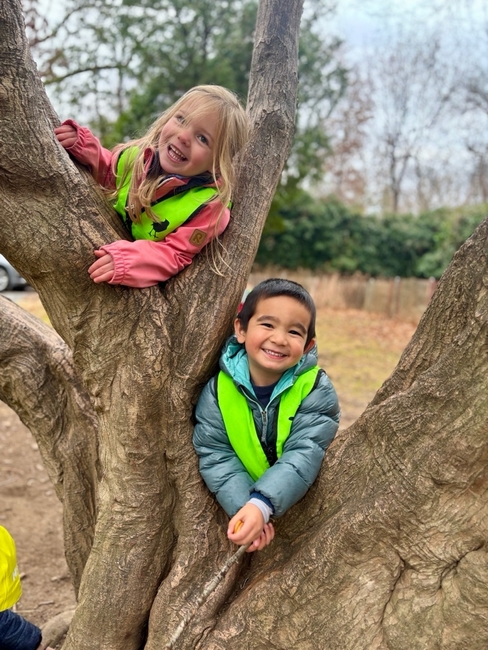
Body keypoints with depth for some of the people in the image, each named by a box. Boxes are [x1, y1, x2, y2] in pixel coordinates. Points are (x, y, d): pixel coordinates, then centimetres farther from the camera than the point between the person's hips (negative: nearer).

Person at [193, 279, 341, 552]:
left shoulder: (316, 390, -19)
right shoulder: (218, 388, -15)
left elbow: (305, 455, -27)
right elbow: (216, 456, -17)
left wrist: (261, 505, -41)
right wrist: (243, 507, -33)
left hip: (303, 506, -1)